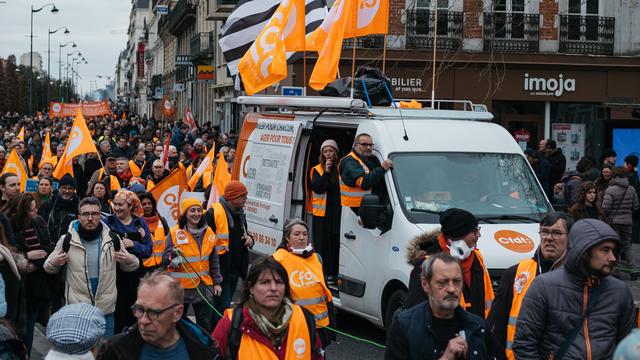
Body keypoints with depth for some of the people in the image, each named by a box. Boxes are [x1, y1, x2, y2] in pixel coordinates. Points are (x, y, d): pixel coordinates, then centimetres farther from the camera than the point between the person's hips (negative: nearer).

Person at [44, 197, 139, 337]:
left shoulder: (113, 239, 0)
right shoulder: (67, 240, -3)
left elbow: (131, 265, 13)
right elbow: (48, 267, 8)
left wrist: (130, 260, -10)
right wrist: (53, 263, -15)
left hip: (106, 309, 1)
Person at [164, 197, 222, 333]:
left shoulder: (208, 232, 5)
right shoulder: (175, 232, -8)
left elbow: (214, 260, 14)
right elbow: (166, 260, -5)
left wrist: (217, 282, 12)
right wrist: (174, 254, -27)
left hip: (203, 285, 3)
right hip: (180, 286, -3)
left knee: (206, 325, 9)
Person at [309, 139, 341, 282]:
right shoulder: (317, 170, 7)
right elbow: (317, 188, -9)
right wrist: (326, 172, -12)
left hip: (337, 212, 1)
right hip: (322, 212, -1)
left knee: (335, 242, -1)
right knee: (322, 243, 0)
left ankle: (333, 273, 4)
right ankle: (321, 274, 4)